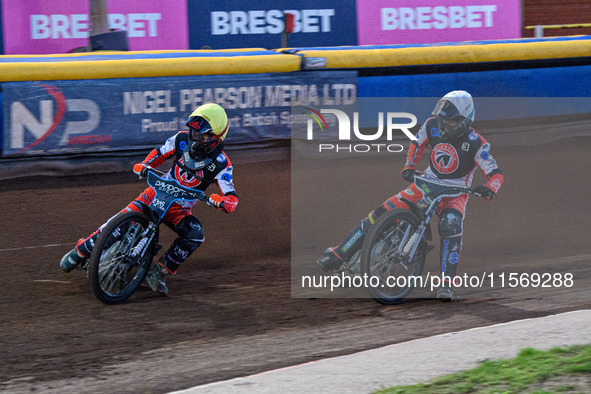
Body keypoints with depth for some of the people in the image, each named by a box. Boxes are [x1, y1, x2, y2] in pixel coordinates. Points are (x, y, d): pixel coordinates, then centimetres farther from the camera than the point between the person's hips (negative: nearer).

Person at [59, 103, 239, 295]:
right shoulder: (182, 139, -7)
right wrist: (144, 164, -9)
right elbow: (160, 153, 11)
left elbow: (232, 199, -21)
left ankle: (158, 272, -18)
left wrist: (222, 201, -45)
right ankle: (81, 250, -2)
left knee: (195, 235, -30)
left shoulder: (220, 163, -17)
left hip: (180, 208, -1)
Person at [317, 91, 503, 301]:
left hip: (454, 193, -4)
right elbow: (418, 143, 14)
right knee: (382, 213, -9)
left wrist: (488, 189, -42)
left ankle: (447, 284, -36)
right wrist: (409, 167, 1)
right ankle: (339, 255, -1)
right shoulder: (433, 125, -7)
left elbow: (496, 173, -21)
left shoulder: (476, 143, -20)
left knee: (451, 226, -35)